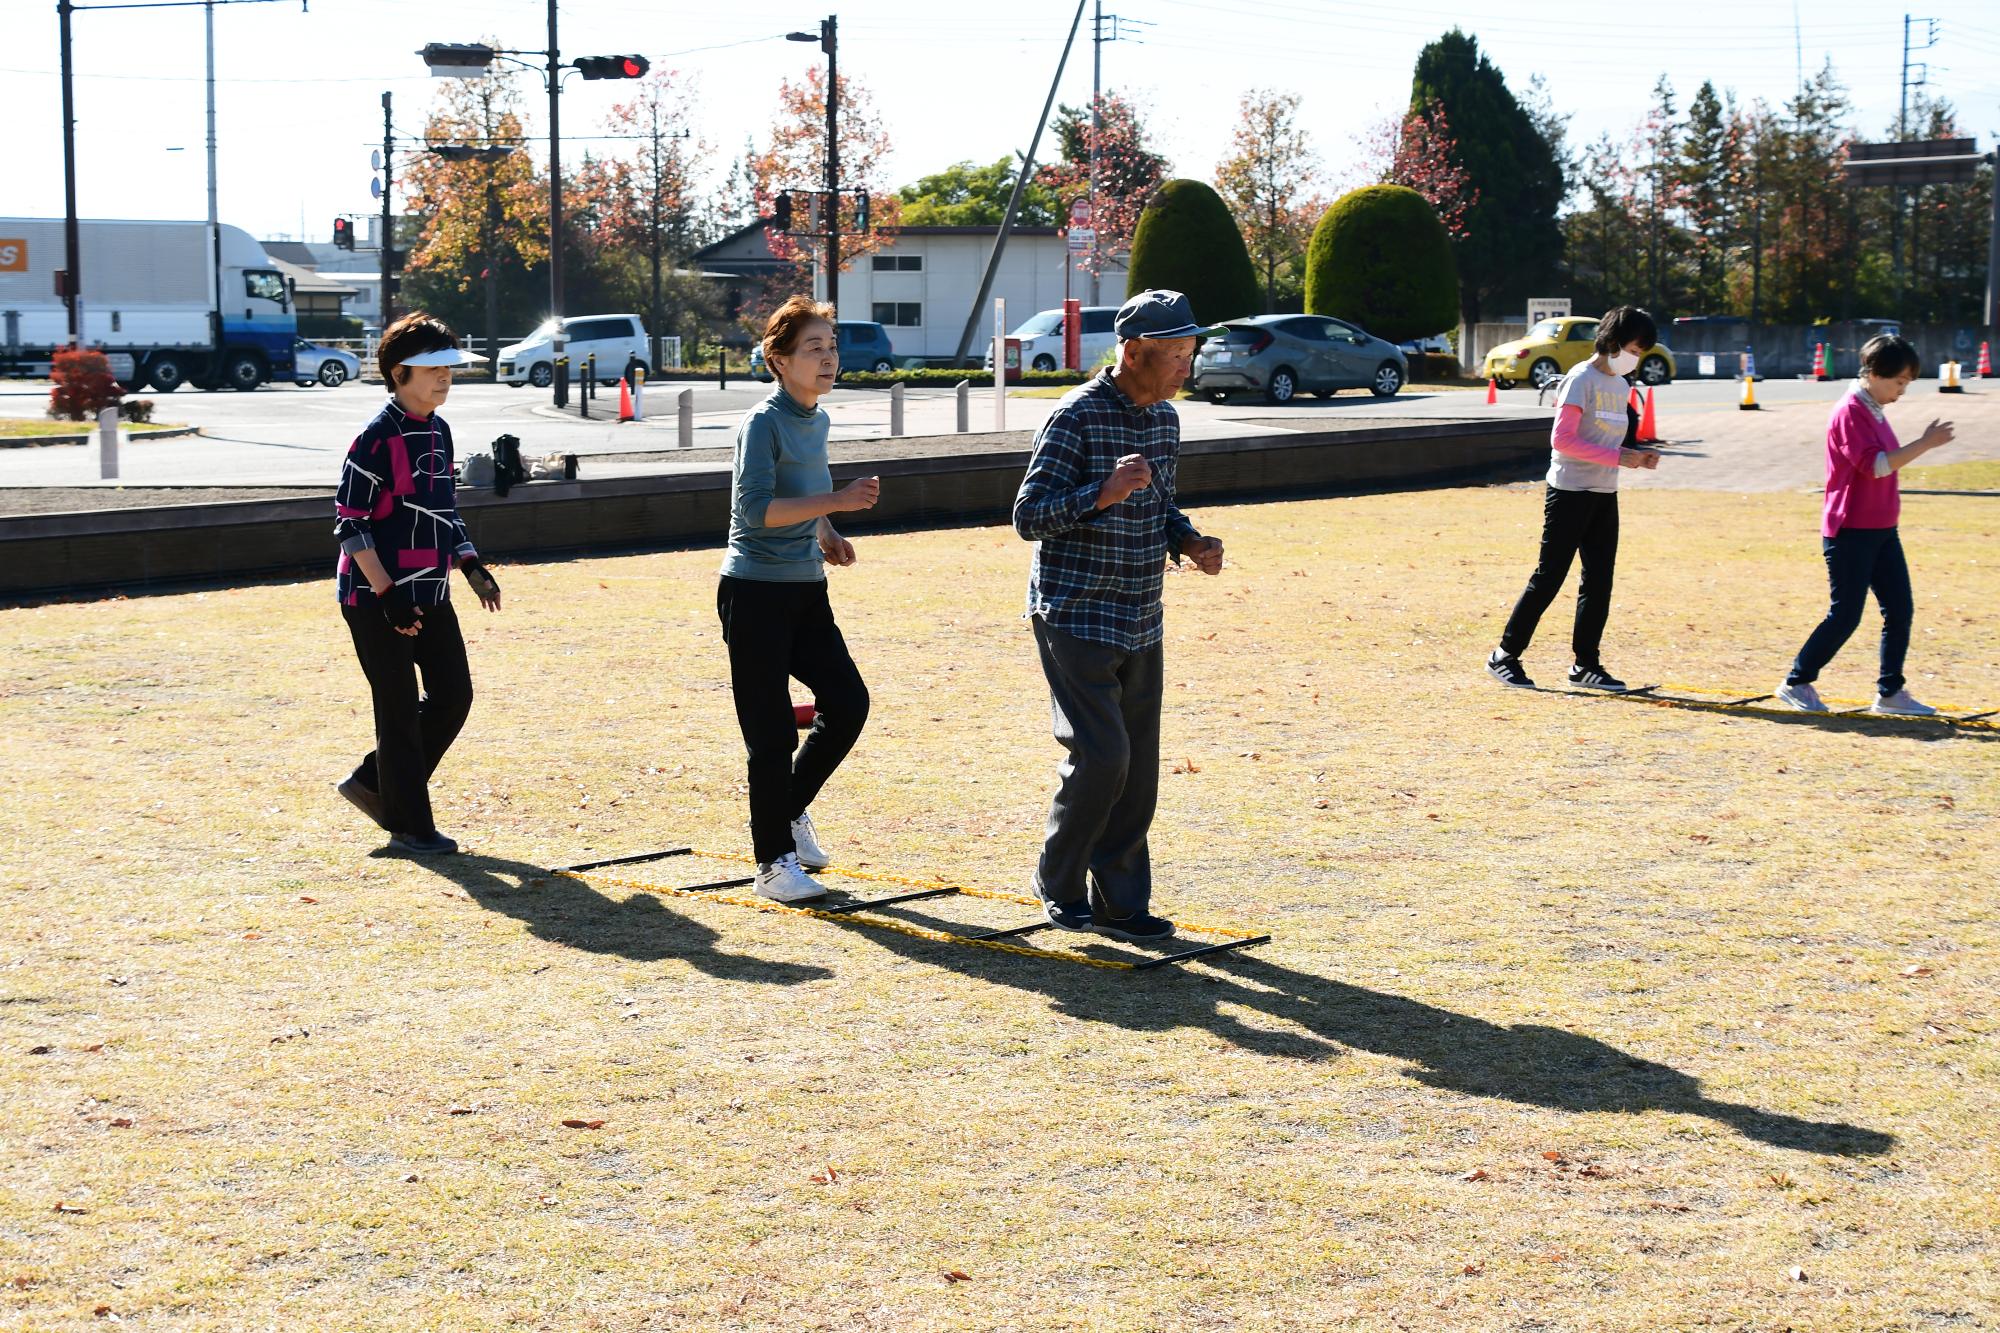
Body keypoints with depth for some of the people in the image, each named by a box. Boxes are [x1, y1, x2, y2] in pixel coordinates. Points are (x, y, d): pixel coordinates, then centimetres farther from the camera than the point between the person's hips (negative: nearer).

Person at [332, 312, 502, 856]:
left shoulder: (438, 431, 11)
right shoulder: (376, 438, -15)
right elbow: (348, 524, -16)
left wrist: (472, 566, 11)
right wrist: (388, 595, -21)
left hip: (430, 593, 8)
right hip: (376, 597, -8)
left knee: (453, 694, 9)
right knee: (401, 709, -1)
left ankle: (373, 783, 24)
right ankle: (409, 827, 10)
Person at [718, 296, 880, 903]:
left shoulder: (817, 420, 13)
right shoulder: (764, 422, -13)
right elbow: (756, 508, -23)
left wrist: (827, 535, 10)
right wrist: (835, 501, -27)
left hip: (807, 589, 8)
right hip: (756, 594, -8)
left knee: (847, 704, 4)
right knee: (772, 733, -3)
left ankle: (790, 809, 27)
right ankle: (774, 861, 8)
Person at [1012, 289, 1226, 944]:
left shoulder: (1165, 418, 9)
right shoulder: (1077, 417, -15)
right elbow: (1028, 516, -17)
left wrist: (1188, 540, 2)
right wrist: (1102, 494, -30)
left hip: (1141, 624, 7)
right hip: (1076, 617, -7)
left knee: (1139, 769, 7)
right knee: (1101, 756, -13)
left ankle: (1120, 902, 17)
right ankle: (1059, 884, 8)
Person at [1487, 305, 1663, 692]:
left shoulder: (1621, 386, 14)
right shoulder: (1582, 379, -12)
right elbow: (1562, 440, -20)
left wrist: (1638, 456, 2)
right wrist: (1618, 458, -21)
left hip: (1604, 496, 8)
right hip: (1570, 492, -8)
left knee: (1599, 581, 6)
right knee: (1548, 577, -6)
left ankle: (1586, 664, 13)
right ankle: (1505, 656, 3)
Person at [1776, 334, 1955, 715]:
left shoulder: (1874, 410, 13)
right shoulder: (1850, 412, -16)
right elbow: (1875, 465, -26)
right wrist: (1925, 444, -26)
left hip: (1881, 530, 9)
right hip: (1850, 532, -9)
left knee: (1900, 610, 4)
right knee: (1846, 615, -5)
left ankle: (1891, 693, 9)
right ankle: (1796, 683, 8)